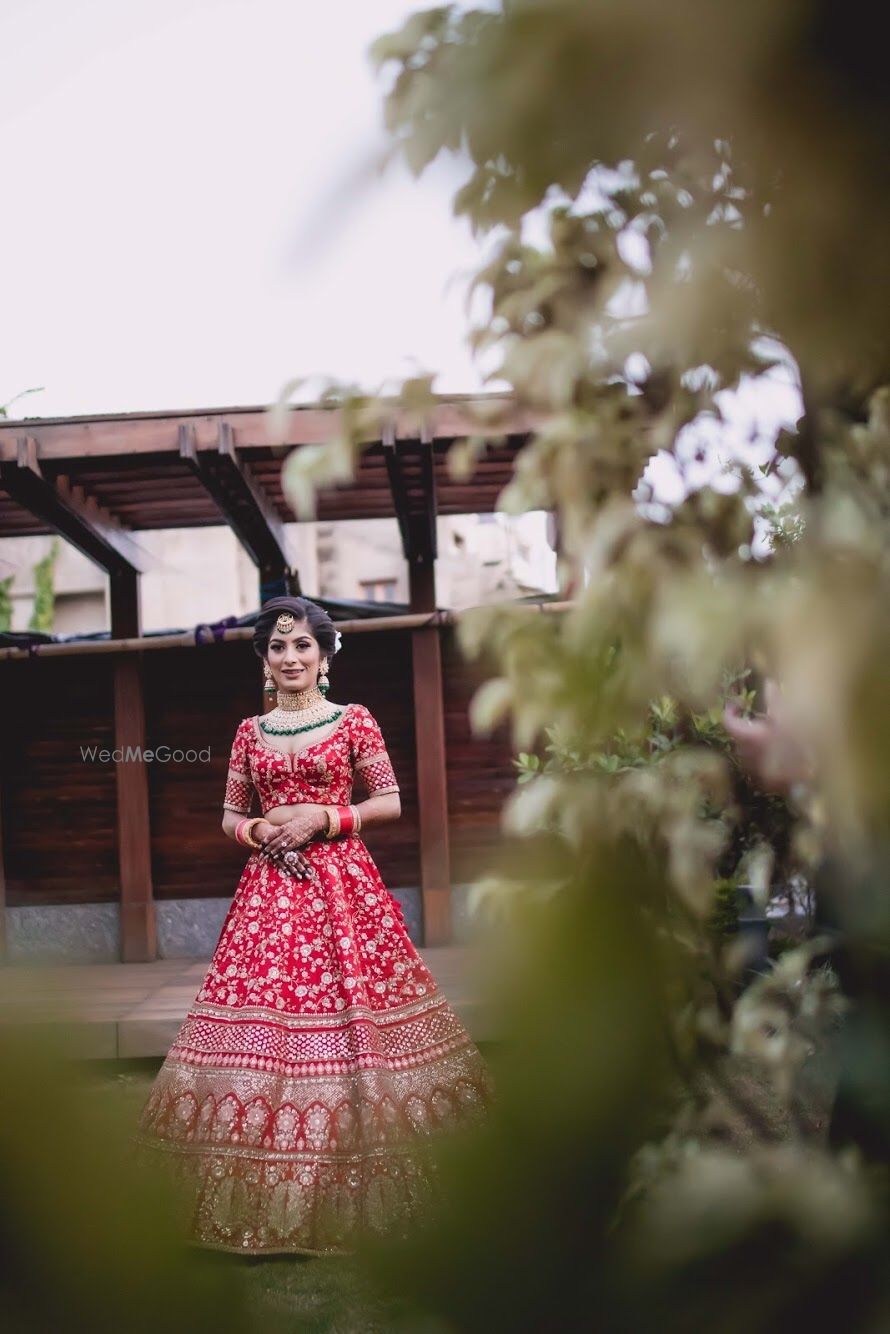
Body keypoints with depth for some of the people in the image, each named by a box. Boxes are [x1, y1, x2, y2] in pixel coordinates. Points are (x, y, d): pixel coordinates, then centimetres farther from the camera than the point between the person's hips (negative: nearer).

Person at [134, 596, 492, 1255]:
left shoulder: (354, 720, 3)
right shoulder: (250, 731, 11)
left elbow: (391, 803, 2)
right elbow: (230, 814, 15)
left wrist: (321, 817, -10)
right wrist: (260, 829, -6)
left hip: (343, 885, -2)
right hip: (269, 888, 3)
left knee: (345, 1024, -4)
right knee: (261, 1038, -1)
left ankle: (348, 1193, 12)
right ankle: (267, 1207, 11)